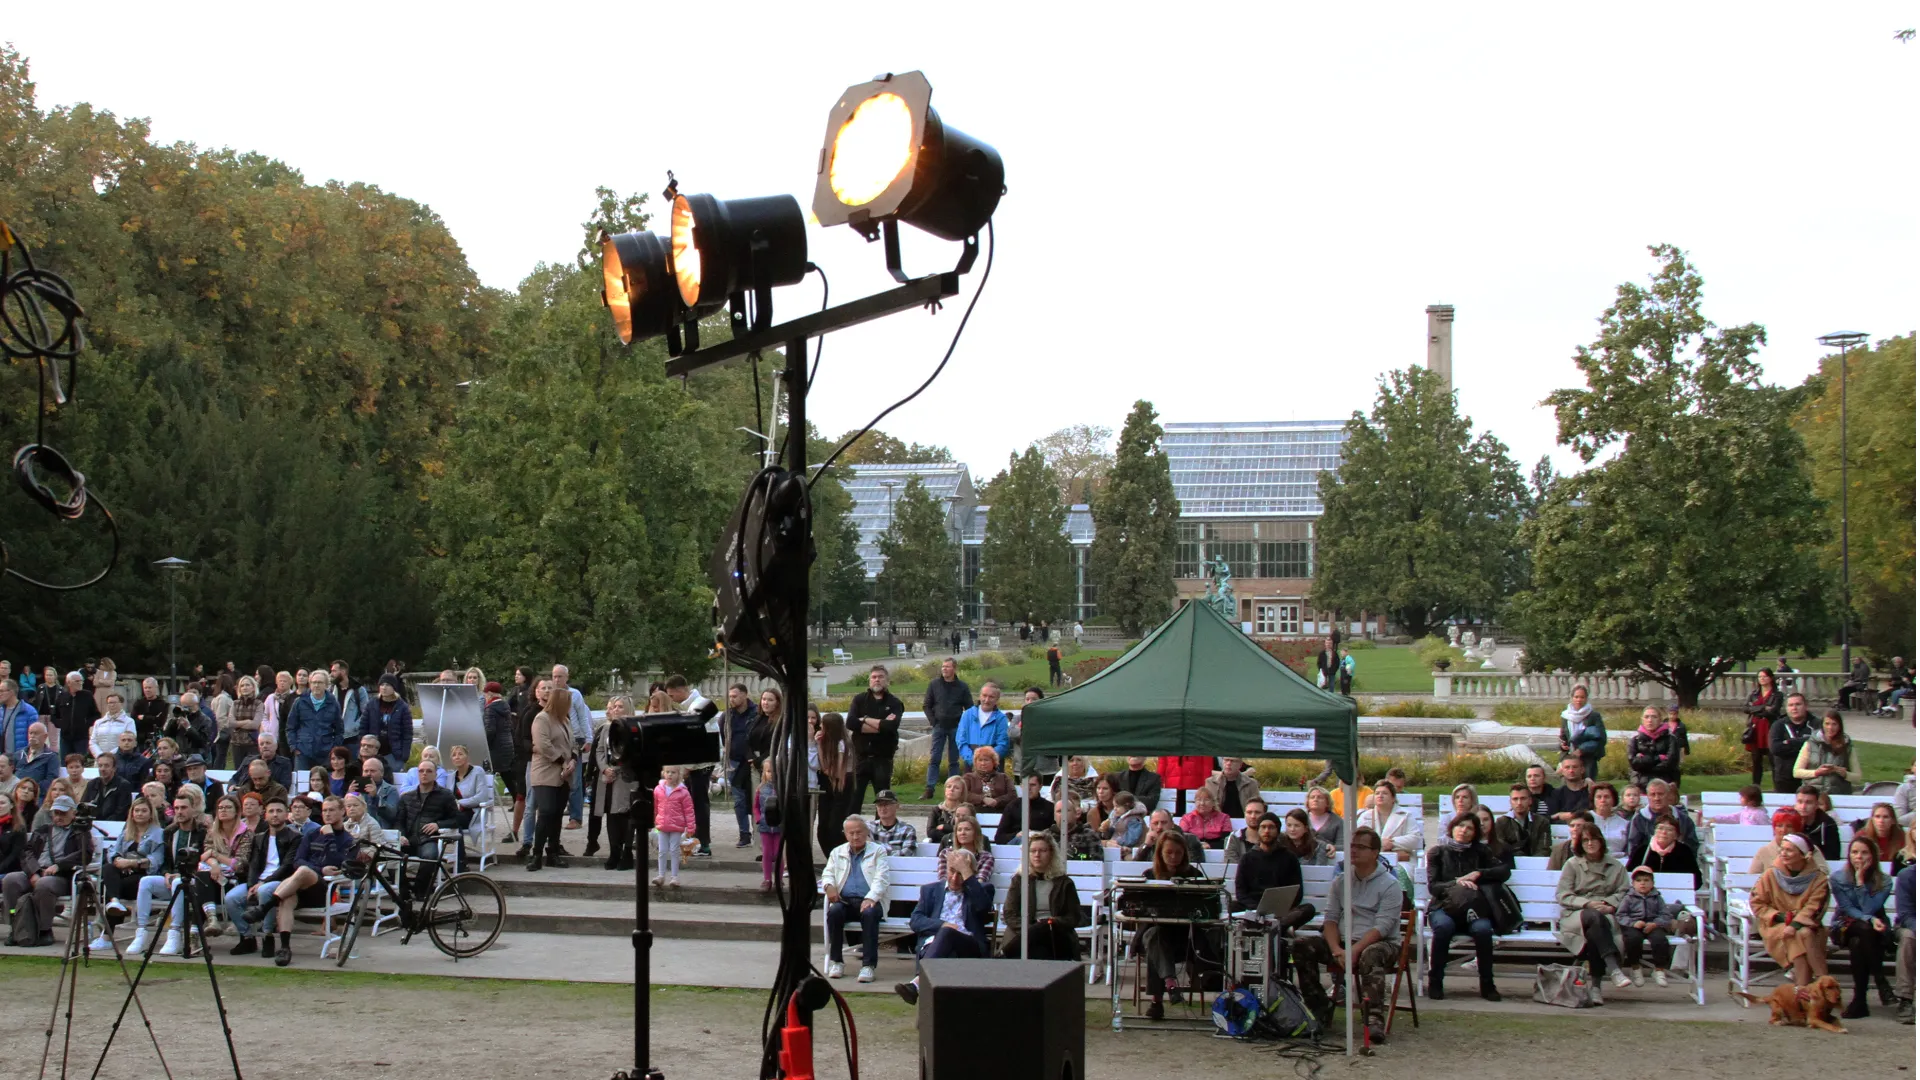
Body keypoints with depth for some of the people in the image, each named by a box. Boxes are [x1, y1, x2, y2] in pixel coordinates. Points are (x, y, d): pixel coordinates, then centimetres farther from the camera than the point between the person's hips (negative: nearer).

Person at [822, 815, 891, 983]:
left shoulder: (878, 851, 11)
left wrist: (870, 898, -19)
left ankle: (868, 965, -36)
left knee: (869, 913, -37)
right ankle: (836, 961, -21)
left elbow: (881, 879, -1)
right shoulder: (837, 853, 22)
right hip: (844, 900, 2)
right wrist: (829, 886, -11)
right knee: (834, 911, -32)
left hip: (869, 900, -2)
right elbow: (827, 874, 15)